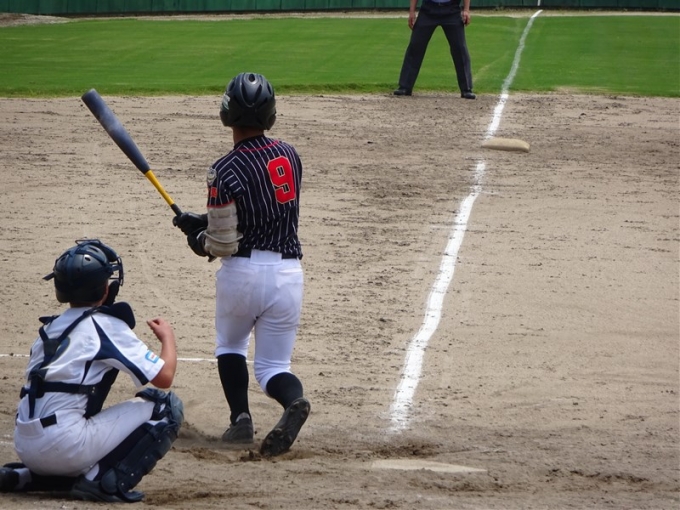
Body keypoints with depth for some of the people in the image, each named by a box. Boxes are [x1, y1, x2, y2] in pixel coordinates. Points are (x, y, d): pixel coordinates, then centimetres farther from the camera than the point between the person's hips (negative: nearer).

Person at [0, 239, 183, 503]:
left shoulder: (50, 327, 20)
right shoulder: (107, 325, -1)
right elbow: (163, 376, -3)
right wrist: (167, 336, 15)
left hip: (26, 449, 7)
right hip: (65, 445, -7)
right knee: (168, 406, 0)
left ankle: (24, 476, 15)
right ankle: (108, 480, -11)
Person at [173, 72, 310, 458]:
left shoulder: (225, 171, -14)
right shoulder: (289, 155, 6)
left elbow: (223, 244, -13)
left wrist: (200, 241, 10)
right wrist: (204, 221, 18)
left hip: (243, 271, -3)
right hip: (288, 272, 3)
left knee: (230, 347, 25)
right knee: (273, 364, 11)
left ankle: (241, 418, 8)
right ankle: (293, 398, -22)